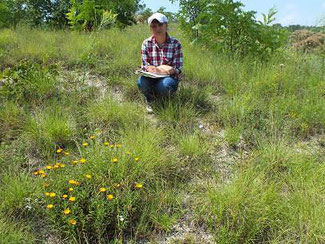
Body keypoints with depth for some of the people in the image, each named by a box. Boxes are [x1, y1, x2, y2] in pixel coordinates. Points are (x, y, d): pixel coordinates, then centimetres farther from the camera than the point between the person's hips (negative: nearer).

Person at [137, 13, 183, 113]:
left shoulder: (175, 43, -8)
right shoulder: (146, 43, -2)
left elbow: (178, 69, -11)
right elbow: (145, 66, -4)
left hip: (169, 78, -1)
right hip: (151, 78, 1)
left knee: (166, 84, -37)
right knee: (141, 81, -33)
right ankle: (149, 100, 2)